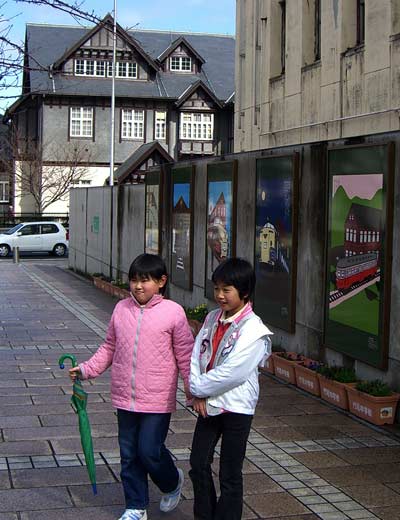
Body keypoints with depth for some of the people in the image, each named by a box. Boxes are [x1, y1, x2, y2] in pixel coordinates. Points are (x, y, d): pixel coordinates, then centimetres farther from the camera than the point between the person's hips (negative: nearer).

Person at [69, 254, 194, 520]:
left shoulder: (173, 312, -9)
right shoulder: (121, 309, 3)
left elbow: (185, 355, -5)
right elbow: (110, 348, 11)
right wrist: (86, 369, 2)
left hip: (158, 400, -4)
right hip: (125, 398, 5)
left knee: (150, 451, -4)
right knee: (129, 454, 12)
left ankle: (173, 481, 29)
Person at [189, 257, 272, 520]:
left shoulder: (254, 330, -17)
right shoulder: (212, 318, 5)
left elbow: (232, 373, -23)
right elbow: (196, 355, 2)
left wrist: (199, 389, -13)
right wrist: (198, 393, -10)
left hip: (236, 407, -7)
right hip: (208, 403, 7)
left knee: (230, 475, 5)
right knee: (199, 464, 14)